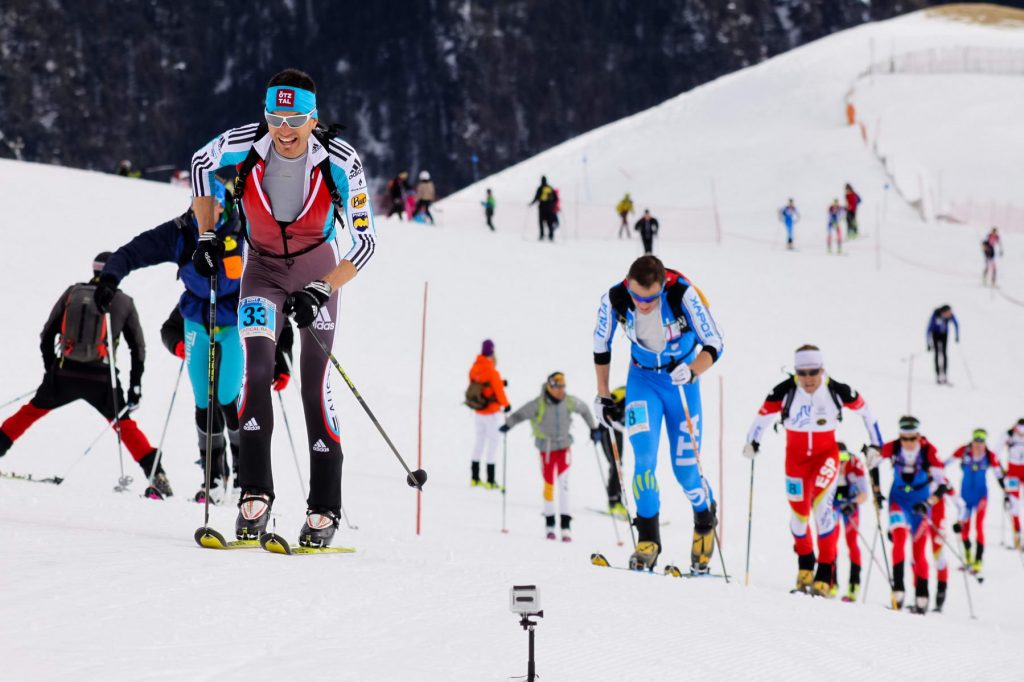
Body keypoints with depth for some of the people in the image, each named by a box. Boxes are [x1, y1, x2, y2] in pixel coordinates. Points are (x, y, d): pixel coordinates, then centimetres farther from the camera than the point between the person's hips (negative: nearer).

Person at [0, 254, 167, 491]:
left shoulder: (72, 293, 6)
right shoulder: (123, 302, 4)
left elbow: (47, 335, 9)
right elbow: (138, 347, 7)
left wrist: (51, 370, 21)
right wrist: (135, 387, 14)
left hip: (64, 374, 1)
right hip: (102, 380, -1)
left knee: (33, 410, 22)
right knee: (125, 425, 12)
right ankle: (156, 474, 2)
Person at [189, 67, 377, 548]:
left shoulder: (340, 162, -25)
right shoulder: (243, 146, -21)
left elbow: (365, 241, -19)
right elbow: (201, 164, 2)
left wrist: (321, 291, -29)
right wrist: (207, 235, -3)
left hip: (318, 269, -1)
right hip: (262, 268, 1)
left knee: (315, 383, -8)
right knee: (256, 370, -19)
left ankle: (325, 508, 0)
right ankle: (255, 495, -17)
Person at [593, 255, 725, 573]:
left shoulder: (683, 294, -28)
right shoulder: (614, 300, -21)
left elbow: (714, 344, -20)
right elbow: (600, 345, -1)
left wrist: (692, 371, -39)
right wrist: (603, 396, 3)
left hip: (681, 379, -1)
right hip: (643, 378, 1)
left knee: (685, 466, -2)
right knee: (644, 455, -18)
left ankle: (705, 521, 28)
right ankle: (648, 539, -8)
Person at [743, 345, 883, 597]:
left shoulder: (838, 391, -19)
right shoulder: (784, 391, -19)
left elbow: (863, 410, -3)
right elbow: (764, 415, -4)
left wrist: (875, 443, 0)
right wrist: (752, 442, -12)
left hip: (826, 453, -2)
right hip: (796, 454, 2)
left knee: (821, 504, -21)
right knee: (799, 513, 2)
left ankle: (825, 574, -16)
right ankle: (805, 564, 32)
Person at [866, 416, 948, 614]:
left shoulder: (929, 451, -25)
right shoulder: (892, 448, -20)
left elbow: (942, 484, -24)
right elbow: (873, 460, 1)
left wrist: (928, 504, -37)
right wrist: (876, 490, 1)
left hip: (920, 501, -1)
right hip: (898, 497, 1)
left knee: (919, 550, 0)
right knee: (899, 538, -21)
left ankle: (921, 598, 10)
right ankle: (898, 589, -23)